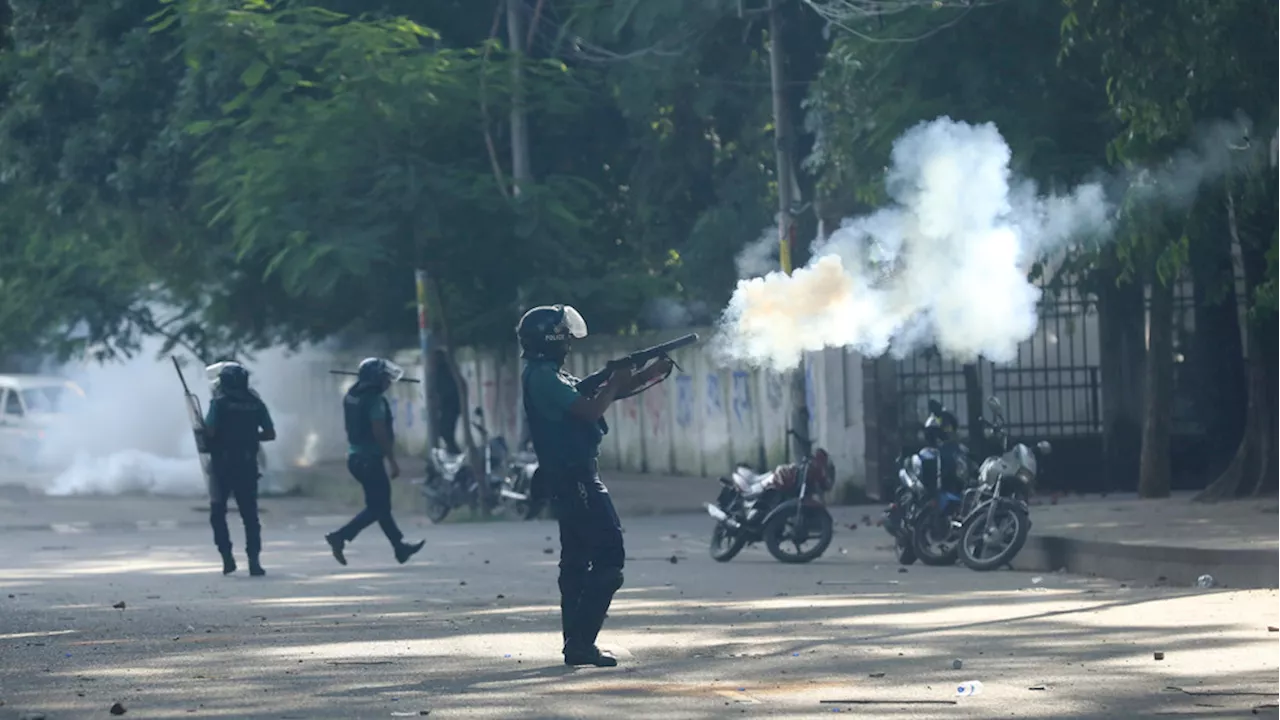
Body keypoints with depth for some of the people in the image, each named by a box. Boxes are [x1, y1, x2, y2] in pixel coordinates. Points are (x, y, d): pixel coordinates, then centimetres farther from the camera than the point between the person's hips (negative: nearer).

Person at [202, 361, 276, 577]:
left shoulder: (220, 401, -8)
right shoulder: (255, 403, 4)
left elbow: (210, 432, -15)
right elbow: (270, 434, 5)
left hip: (222, 464, -3)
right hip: (248, 465, 3)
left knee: (218, 512, 10)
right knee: (250, 514, 6)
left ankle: (227, 557, 0)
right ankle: (254, 561, -4)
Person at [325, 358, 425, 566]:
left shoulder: (352, 396, 12)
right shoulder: (375, 399, -16)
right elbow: (380, 433, -21)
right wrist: (392, 461, -16)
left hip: (356, 457, 10)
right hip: (371, 459, -10)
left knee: (381, 505, 14)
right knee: (378, 508, -5)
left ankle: (401, 548, 22)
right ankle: (340, 537, -15)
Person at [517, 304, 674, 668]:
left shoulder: (551, 376, 17)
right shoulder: (544, 377, -16)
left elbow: (593, 398, 20)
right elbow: (590, 410, -23)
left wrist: (651, 373, 13)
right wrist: (615, 383, -5)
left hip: (570, 478, 11)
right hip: (574, 478, -11)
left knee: (577, 560, 12)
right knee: (608, 556, -13)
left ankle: (576, 643, 15)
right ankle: (581, 641, -15)